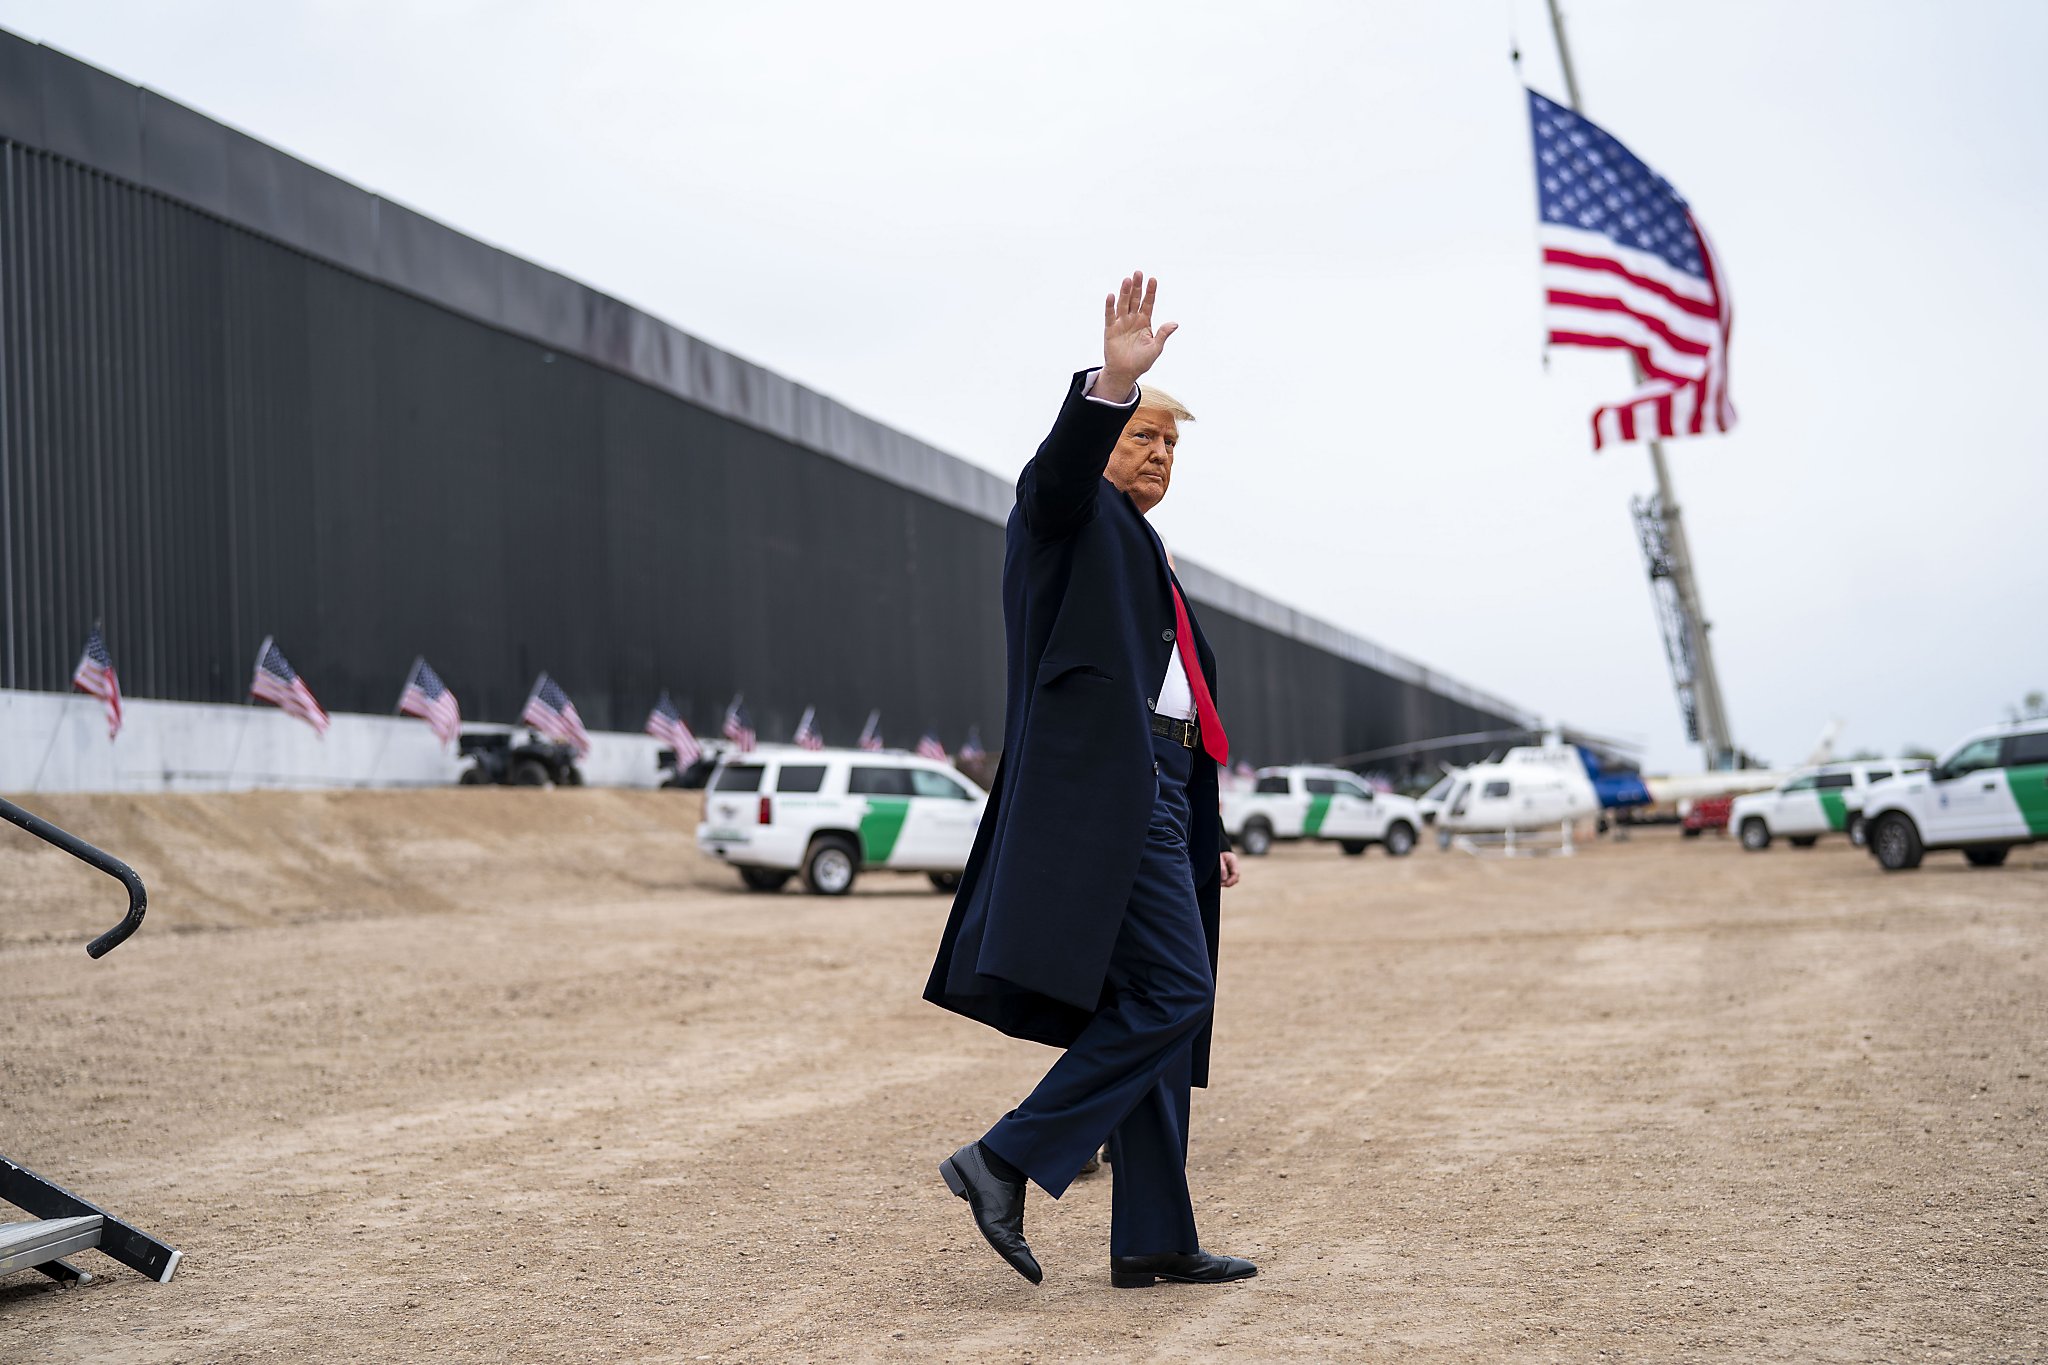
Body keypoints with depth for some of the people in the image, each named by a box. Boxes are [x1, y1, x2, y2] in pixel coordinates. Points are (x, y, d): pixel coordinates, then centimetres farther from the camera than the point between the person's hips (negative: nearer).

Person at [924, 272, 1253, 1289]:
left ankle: (1151, 1242, 10)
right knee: (1169, 992, -17)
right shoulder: (1071, 519, 3)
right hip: (1100, 793, -10)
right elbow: (1063, 464, -23)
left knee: (1156, 1011, 7)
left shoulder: (1144, 559, 28)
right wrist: (1112, 384, -41)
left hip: (1151, 799, 10)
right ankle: (1006, 1160, -12)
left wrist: (1201, 838, 27)